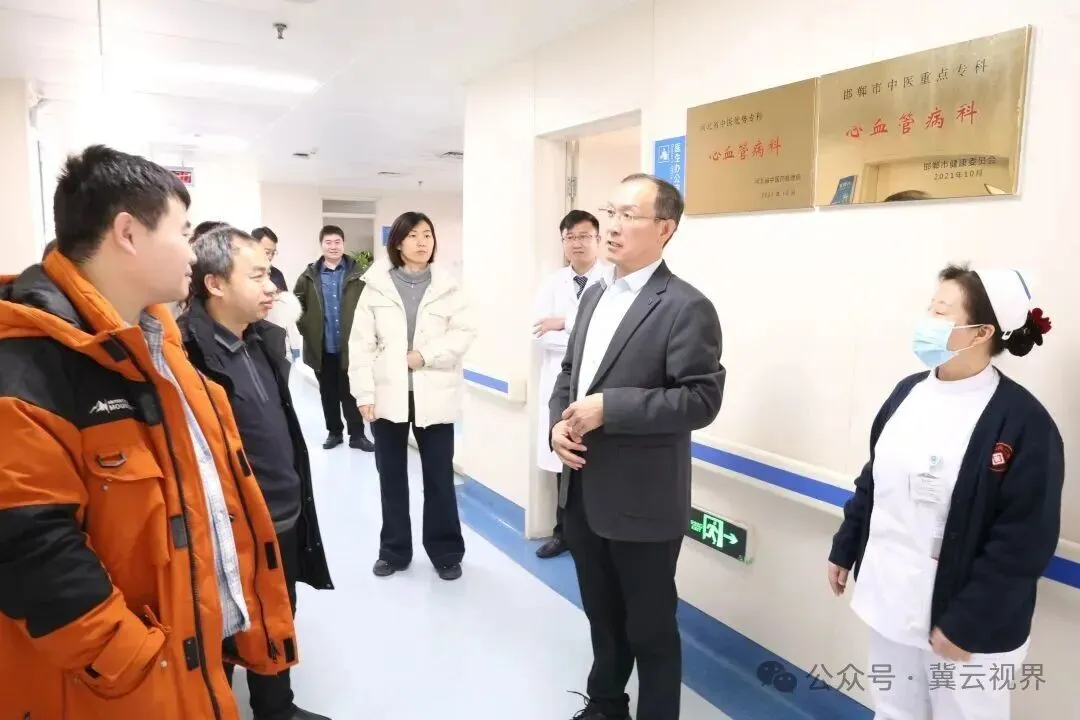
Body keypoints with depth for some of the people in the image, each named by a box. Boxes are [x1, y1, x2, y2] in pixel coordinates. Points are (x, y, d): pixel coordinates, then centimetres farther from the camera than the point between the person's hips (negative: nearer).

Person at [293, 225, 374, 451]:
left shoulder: (358, 275, -6)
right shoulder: (309, 276, 3)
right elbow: (296, 303, 10)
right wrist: (305, 328, 2)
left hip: (349, 345, -2)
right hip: (321, 347, 3)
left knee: (350, 393, 5)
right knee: (328, 393, 14)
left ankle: (357, 434, 15)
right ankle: (334, 432, 27)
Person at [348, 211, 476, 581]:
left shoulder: (447, 286, 1)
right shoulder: (377, 285, 1)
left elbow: (465, 332, -3)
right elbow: (361, 343, -1)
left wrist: (426, 355, -15)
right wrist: (364, 394, -7)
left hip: (434, 395, -1)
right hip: (388, 395, 1)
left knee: (439, 476, 6)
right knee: (391, 476, 12)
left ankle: (445, 552, 22)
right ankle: (394, 550, 28)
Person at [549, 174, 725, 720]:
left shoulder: (686, 307, -14)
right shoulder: (594, 295, 11)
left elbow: (701, 399, -20)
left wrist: (609, 408, -24)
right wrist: (557, 424, -4)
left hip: (642, 501, -7)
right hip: (583, 492, 8)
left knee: (650, 627, 12)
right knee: (602, 615, 25)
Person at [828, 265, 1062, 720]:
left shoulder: (1024, 422, -17)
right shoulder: (908, 393, 1)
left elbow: (1023, 542, -17)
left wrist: (966, 625, -16)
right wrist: (844, 548, 15)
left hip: (964, 620, -5)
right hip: (890, 598, 6)